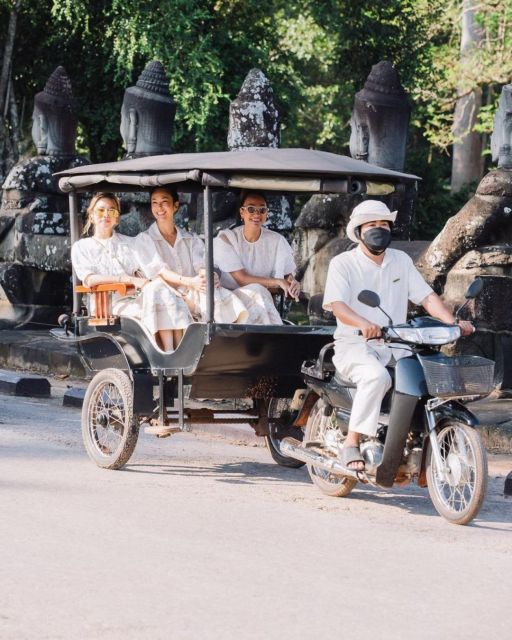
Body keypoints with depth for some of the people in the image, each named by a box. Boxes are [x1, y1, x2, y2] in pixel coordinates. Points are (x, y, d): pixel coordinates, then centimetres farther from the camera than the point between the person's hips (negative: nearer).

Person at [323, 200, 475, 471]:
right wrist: (364, 324, -36)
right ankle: (352, 442, -27)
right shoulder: (342, 263, -1)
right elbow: (337, 305, -15)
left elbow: (426, 296, 8)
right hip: (354, 344, -5)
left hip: (395, 346, 5)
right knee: (377, 376, -37)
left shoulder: (401, 261, 15)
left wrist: (453, 323, -10)